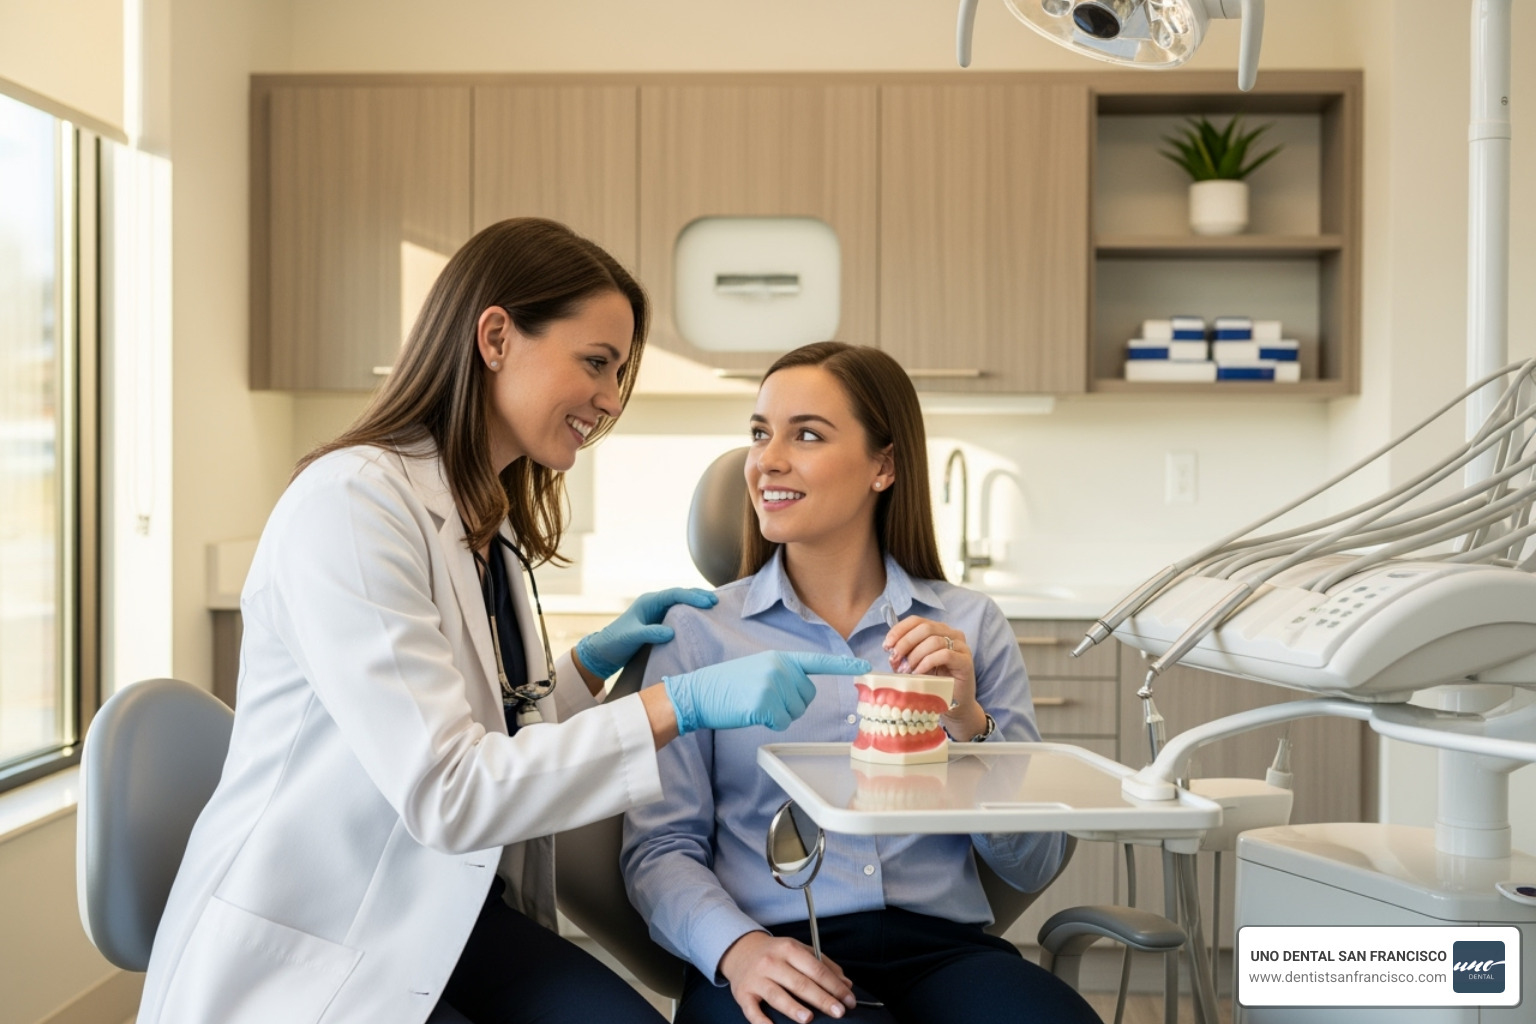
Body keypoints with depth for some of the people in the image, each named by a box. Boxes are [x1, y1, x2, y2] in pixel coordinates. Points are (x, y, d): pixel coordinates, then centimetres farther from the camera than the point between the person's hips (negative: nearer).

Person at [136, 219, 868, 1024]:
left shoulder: (495, 526, 10)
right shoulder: (351, 501, -17)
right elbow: (443, 793, -24)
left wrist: (592, 662, 2)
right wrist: (681, 706, -26)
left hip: (446, 920, 7)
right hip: (305, 957, -7)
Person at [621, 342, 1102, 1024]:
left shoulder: (971, 626, 10)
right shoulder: (699, 628, 6)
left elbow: (1032, 868, 7)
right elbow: (661, 846, 0)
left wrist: (968, 723, -8)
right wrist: (736, 947, -19)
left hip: (940, 947, 3)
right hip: (774, 954, -2)